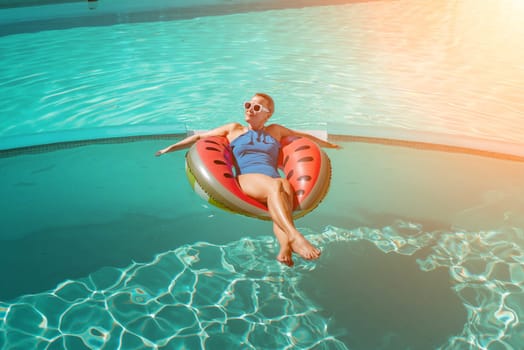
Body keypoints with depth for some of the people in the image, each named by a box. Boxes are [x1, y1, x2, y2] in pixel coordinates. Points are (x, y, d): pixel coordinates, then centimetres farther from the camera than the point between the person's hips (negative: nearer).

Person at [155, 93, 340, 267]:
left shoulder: (275, 131, 32)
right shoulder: (234, 129, 27)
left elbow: (304, 136, 45)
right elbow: (199, 137, 32)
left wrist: (329, 145, 52)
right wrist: (170, 148, 32)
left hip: (273, 181, 2)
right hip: (246, 179, -2)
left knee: (285, 185, -38)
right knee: (275, 185, -39)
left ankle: (285, 247, -60)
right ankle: (294, 236, -59)